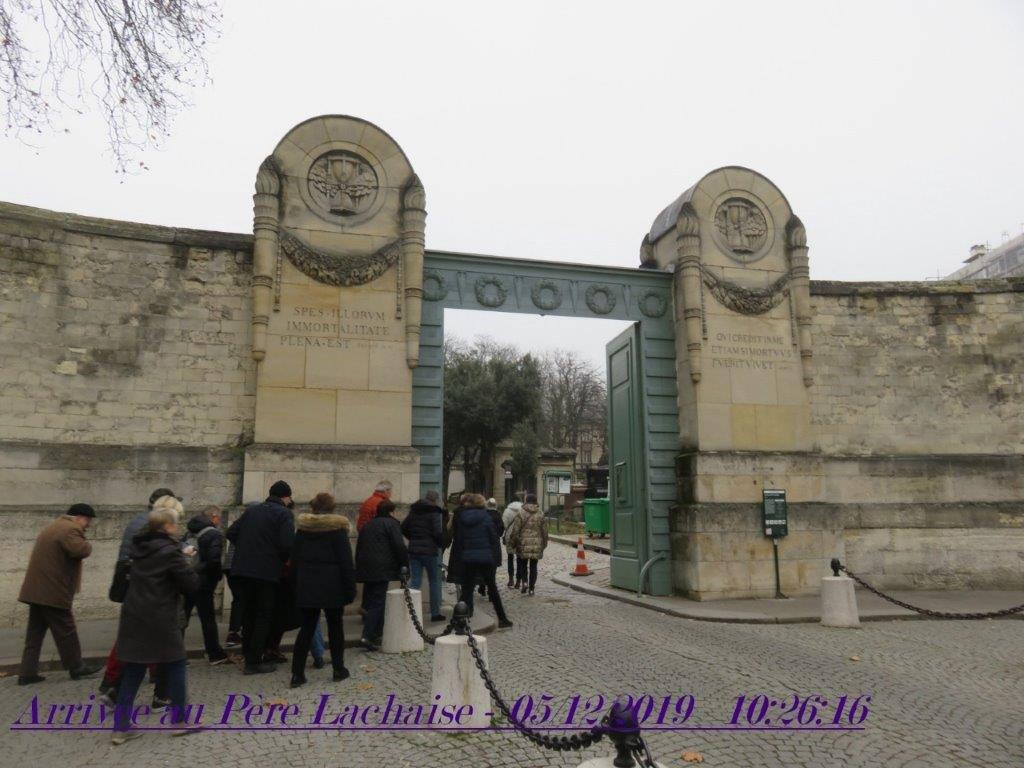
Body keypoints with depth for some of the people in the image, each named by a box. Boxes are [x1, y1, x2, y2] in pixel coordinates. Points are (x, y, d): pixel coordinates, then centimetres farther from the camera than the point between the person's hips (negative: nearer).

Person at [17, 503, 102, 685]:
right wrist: (87, 544, -10)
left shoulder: (52, 527, 20)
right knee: (65, 631, 3)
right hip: (53, 592, -10)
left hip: (37, 589, 10)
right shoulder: (70, 529, -15)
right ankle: (76, 667, 14)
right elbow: (81, 550, -29)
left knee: (35, 633, 13)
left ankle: (27, 672, 15)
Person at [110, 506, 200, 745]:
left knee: (132, 672, 13)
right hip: (159, 620, -7)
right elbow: (191, 584, -13)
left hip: (134, 617, 7)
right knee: (176, 666, 9)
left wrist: (181, 560, 15)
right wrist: (187, 564, 3)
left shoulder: (140, 548, 7)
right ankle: (179, 721, 16)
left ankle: (121, 727, 15)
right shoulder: (170, 551, -15)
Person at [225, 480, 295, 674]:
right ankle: (254, 662, 4)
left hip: (243, 569, 6)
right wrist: (285, 559, 1)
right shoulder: (284, 514, -8)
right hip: (267, 572, -6)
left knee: (248, 614, 18)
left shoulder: (252, 510, 12)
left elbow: (231, 533, 10)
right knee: (264, 616, 4)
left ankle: (248, 656, 26)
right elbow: (287, 543, -18)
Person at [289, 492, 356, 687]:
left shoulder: (302, 528, 4)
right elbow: (346, 561, -9)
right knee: (335, 627, 10)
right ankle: (339, 669, 17)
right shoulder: (337, 528, -8)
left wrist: (297, 584, 15)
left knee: (306, 628, 9)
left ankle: (297, 673, 5)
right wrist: (350, 589, -5)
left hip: (306, 585, 3)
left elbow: (295, 558, 9)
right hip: (332, 587, -3)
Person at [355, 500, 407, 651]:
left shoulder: (367, 525, 22)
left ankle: (376, 635, 18)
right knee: (377, 602, -7)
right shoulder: (391, 524, 0)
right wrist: (405, 564, 0)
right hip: (381, 569, -7)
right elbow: (399, 546, -10)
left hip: (365, 568, 7)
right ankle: (367, 636, -16)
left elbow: (358, 547, 23)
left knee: (368, 601, 14)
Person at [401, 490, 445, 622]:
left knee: (414, 580, 8)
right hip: (429, 550, -5)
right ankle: (435, 613, 12)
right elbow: (438, 532, -16)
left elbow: (403, 528, 10)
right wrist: (441, 544, 1)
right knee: (435, 581, 8)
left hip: (413, 549, 5)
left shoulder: (414, 511, 10)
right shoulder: (434, 512, -9)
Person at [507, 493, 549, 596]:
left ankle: (524, 581, -6)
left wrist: (512, 543, 5)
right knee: (533, 566, 10)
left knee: (522, 564, 13)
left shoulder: (521, 514, -6)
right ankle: (531, 587, 10)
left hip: (523, 545, -2)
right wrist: (544, 544, 20)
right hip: (537, 545, 2)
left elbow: (515, 531, -6)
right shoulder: (541, 515, 3)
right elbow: (544, 532, 8)